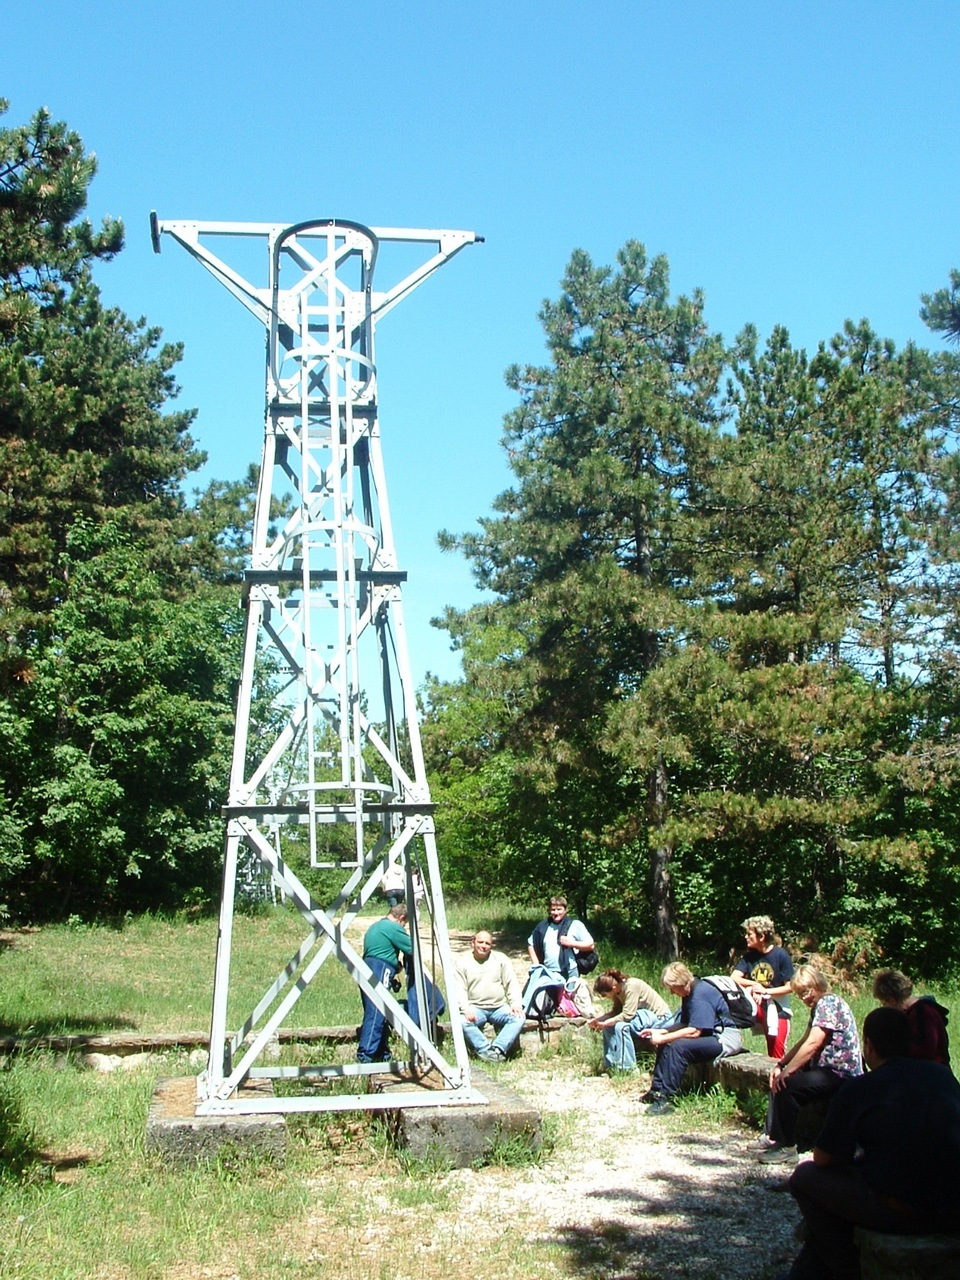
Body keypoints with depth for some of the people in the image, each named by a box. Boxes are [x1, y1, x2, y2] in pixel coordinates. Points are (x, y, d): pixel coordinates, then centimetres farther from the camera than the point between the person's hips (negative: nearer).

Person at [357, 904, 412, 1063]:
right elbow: (412, 949, -3)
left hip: (366, 971, 10)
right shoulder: (394, 928, -4)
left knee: (379, 1015, 13)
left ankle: (382, 1055, 16)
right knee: (376, 1015, -12)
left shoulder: (374, 926, 25)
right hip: (380, 972, -10)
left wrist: (396, 963, 23)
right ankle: (365, 1056, -17)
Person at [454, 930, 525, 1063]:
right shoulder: (462, 961, 5)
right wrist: (466, 1008, -21)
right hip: (475, 1008, -2)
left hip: (499, 1007, 2)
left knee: (518, 1018, -27)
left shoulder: (500, 959, 11)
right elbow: (459, 989, -4)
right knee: (462, 1021, -33)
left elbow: (512, 983, 6)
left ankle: (497, 1049, -30)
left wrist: (516, 1003, -11)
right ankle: (486, 1051, -26)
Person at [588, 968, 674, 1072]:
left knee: (621, 1026, -28)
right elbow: (615, 1012, 2)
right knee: (609, 1026, -3)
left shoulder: (631, 987, -26)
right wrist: (598, 1020, -12)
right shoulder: (618, 990, 0)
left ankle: (628, 1068, -20)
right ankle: (611, 1065, 1)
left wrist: (605, 1023, -23)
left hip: (659, 1018, -10)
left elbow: (627, 1015, -28)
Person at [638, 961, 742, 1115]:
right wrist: (660, 1033, -3)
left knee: (678, 1046, -27)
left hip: (726, 1038, -11)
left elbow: (694, 1031, -26)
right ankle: (657, 1090, 5)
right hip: (713, 1035, 11)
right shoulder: (690, 992, 9)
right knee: (666, 1043, 7)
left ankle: (666, 1097, -23)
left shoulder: (700, 994, -21)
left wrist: (662, 1038, -20)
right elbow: (685, 1024, 9)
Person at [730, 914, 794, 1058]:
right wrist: (754, 985, -24)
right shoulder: (749, 956, 2)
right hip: (756, 1006, 3)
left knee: (777, 1056, 0)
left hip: (777, 1009, -3)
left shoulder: (781, 955, -12)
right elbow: (734, 978, -7)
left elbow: (789, 986, -11)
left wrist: (765, 991, -21)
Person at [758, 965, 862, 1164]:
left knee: (786, 1085, -25)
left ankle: (787, 1148, -15)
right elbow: (803, 1042, 17)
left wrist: (786, 1071, -22)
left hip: (841, 1075, -12)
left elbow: (812, 1044, -24)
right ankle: (772, 1137, 18)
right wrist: (780, 1065, 6)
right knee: (777, 1079, 18)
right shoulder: (818, 1006, 16)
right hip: (827, 1069, 12)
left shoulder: (828, 1003, -16)